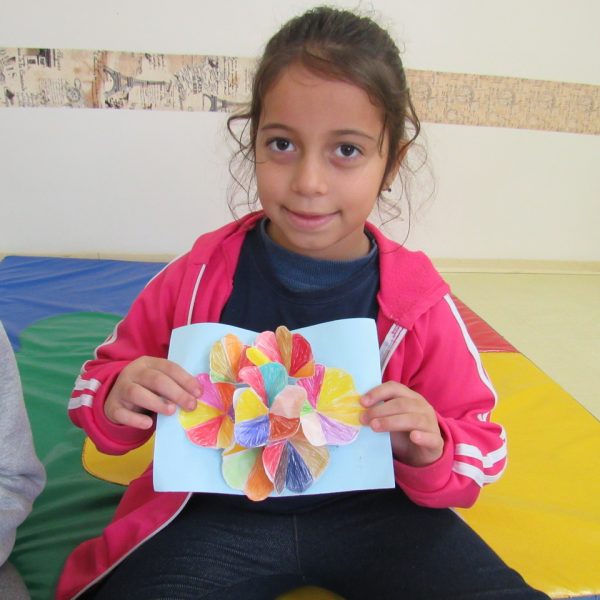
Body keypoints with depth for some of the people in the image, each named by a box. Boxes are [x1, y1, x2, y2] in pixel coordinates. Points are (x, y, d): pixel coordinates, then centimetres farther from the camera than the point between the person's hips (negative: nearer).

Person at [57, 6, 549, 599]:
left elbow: (480, 444, 1)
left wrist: (430, 453, -21)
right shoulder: (201, 274, -7)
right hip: (219, 513, 0)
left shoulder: (417, 300, -8)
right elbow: (103, 378, 4)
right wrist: (118, 400, -19)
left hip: (370, 510, 1)